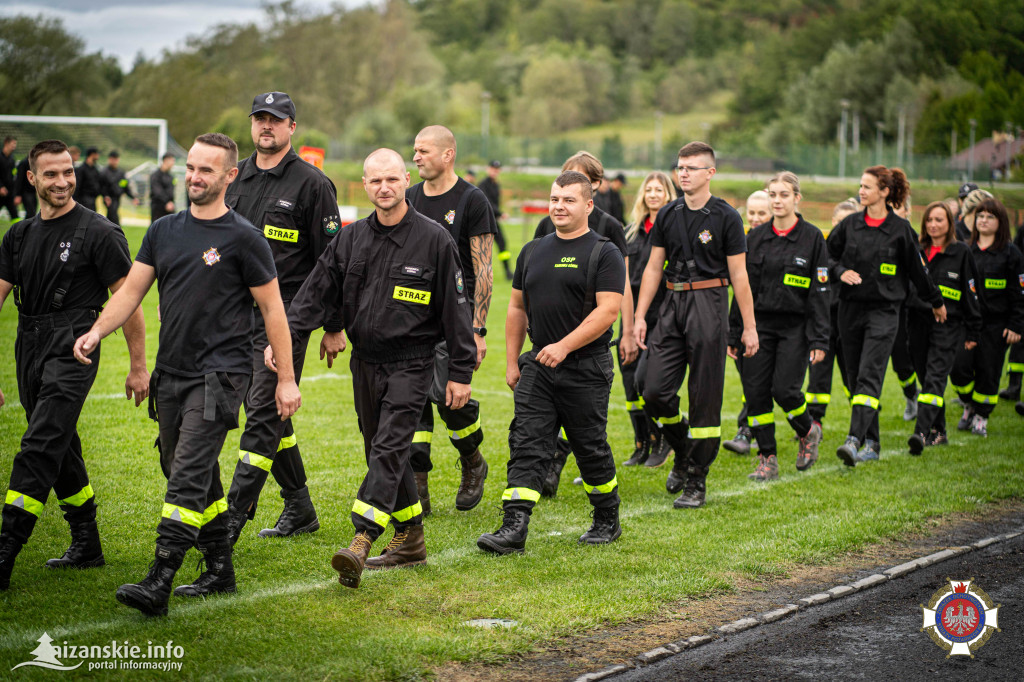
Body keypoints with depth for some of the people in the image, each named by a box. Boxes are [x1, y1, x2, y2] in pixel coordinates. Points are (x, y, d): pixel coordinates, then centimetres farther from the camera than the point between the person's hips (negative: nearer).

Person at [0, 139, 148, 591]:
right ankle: (86, 545, 28)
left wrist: (139, 367, -5)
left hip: (72, 351, -7)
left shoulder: (98, 233, -5)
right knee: (61, 451, 15)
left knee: (38, 450, -15)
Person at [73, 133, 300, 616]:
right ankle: (220, 571, 27)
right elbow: (132, 291, 9)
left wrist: (286, 379, -4)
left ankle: (158, 584, -19)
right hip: (170, 373, 7)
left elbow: (273, 310, -3)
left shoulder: (243, 239, -6)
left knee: (188, 476, -14)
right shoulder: (163, 231, 11)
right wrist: (97, 331, -10)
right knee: (197, 476, 14)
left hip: (220, 375, -7)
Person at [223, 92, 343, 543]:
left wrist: (334, 326, -7)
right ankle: (300, 509, 23)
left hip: (286, 316, -7)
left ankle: (233, 518, -12)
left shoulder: (311, 183, -5)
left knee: (263, 413, -11)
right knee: (268, 414, 12)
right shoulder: (236, 178, 13)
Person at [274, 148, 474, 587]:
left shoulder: (434, 240, -6)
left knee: (388, 450, -16)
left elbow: (456, 308, -4)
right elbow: (317, 294, 5)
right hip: (365, 363, 6)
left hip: (410, 364, -6)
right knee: (382, 452, 11)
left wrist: (460, 373, -6)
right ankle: (411, 540, 24)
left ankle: (360, 542, -27)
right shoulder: (351, 240, 7)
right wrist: (284, 337, -10)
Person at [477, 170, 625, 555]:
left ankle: (608, 521, 25)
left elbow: (608, 310, -16)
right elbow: (517, 308, 18)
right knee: (525, 445, -6)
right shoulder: (533, 252, 13)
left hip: (587, 368, -5)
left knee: (591, 448, 6)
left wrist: (564, 346, -23)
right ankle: (514, 530, -12)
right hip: (537, 366, 5)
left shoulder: (604, 254, -6)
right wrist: (511, 362, 12)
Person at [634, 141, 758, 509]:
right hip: (673, 304, 4)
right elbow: (653, 268, 13)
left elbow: (738, 275, -3)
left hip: (709, 303, -4)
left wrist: (749, 327, -4)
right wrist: (639, 316, 7)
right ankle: (684, 451, 24)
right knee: (655, 392, -3)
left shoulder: (726, 217, -3)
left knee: (705, 398, -1)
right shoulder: (668, 215, 10)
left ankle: (696, 482, 7)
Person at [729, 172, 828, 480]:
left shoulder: (812, 237, -3)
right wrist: (734, 334, 7)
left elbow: (820, 291, -4)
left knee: (784, 389, -11)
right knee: (756, 391, -2)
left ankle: (808, 431, 20)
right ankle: (767, 459, 9)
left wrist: (820, 340, -9)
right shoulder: (755, 237, 7)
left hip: (795, 326, -3)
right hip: (760, 324, 4)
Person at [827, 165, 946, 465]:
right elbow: (828, 255, 15)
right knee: (855, 377, 7)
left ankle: (854, 440, -26)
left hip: (883, 310, -4)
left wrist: (935, 301, 18)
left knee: (869, 376, -15)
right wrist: (840, 272, -6)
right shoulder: (850, 224, 6)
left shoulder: (900, 229, -2)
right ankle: (871, 443, 17)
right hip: (850, 308, 4)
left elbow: (917, 269, 8)